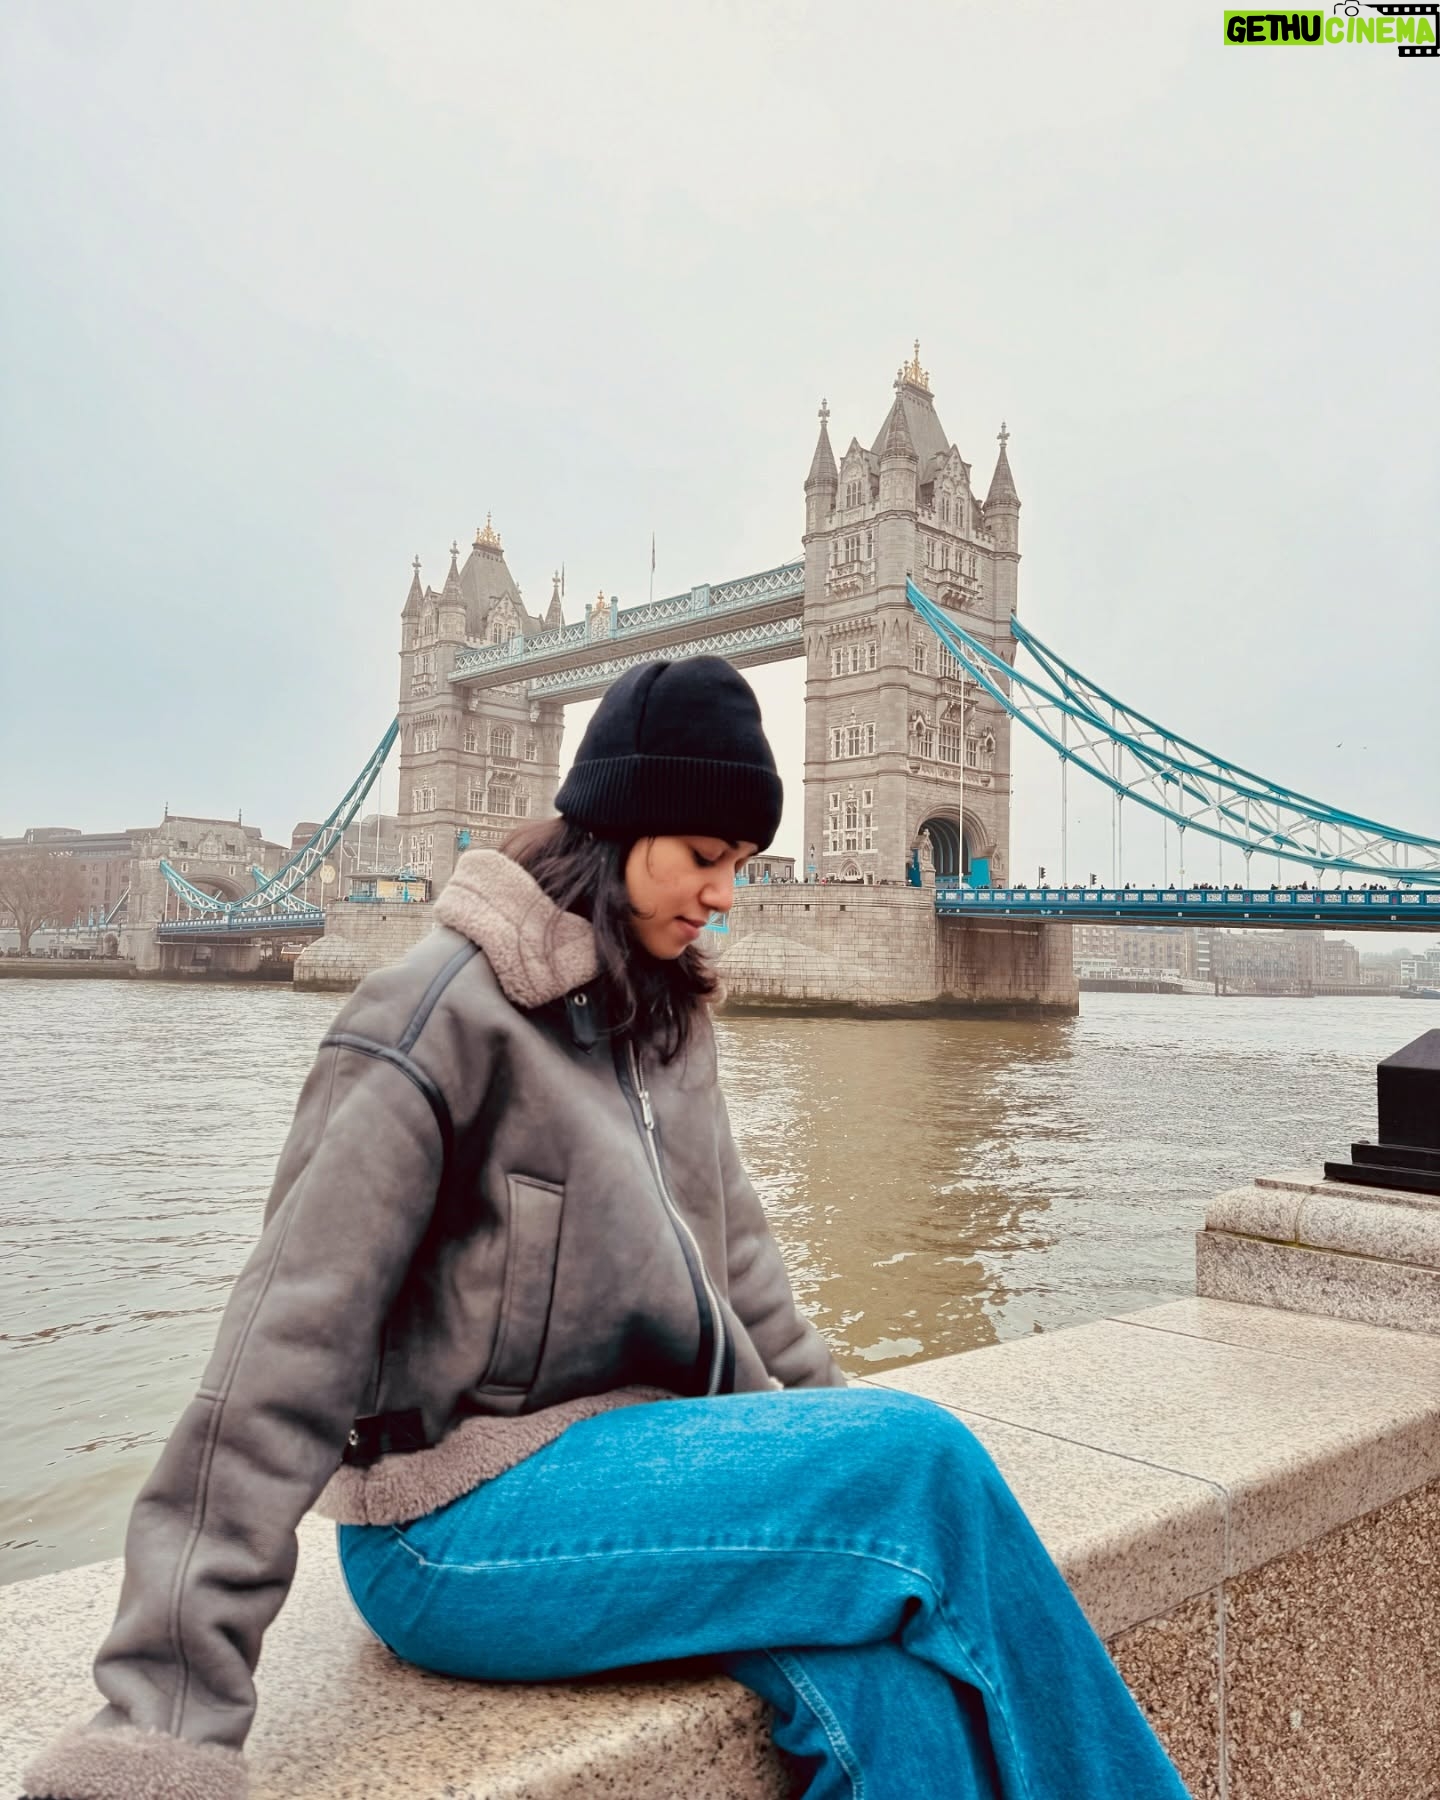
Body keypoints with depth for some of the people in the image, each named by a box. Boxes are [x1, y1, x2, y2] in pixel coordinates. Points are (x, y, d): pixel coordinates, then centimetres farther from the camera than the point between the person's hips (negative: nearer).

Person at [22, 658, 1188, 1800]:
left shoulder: (670, 1012, 8)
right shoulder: (450, 1011, -15)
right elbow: (291, 1343, -18)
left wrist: (840, 1441, 12)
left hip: (640, 1453, 6)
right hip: (465, 1516, -6)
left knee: (886, 1690, -23)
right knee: (928, 1459, -21)